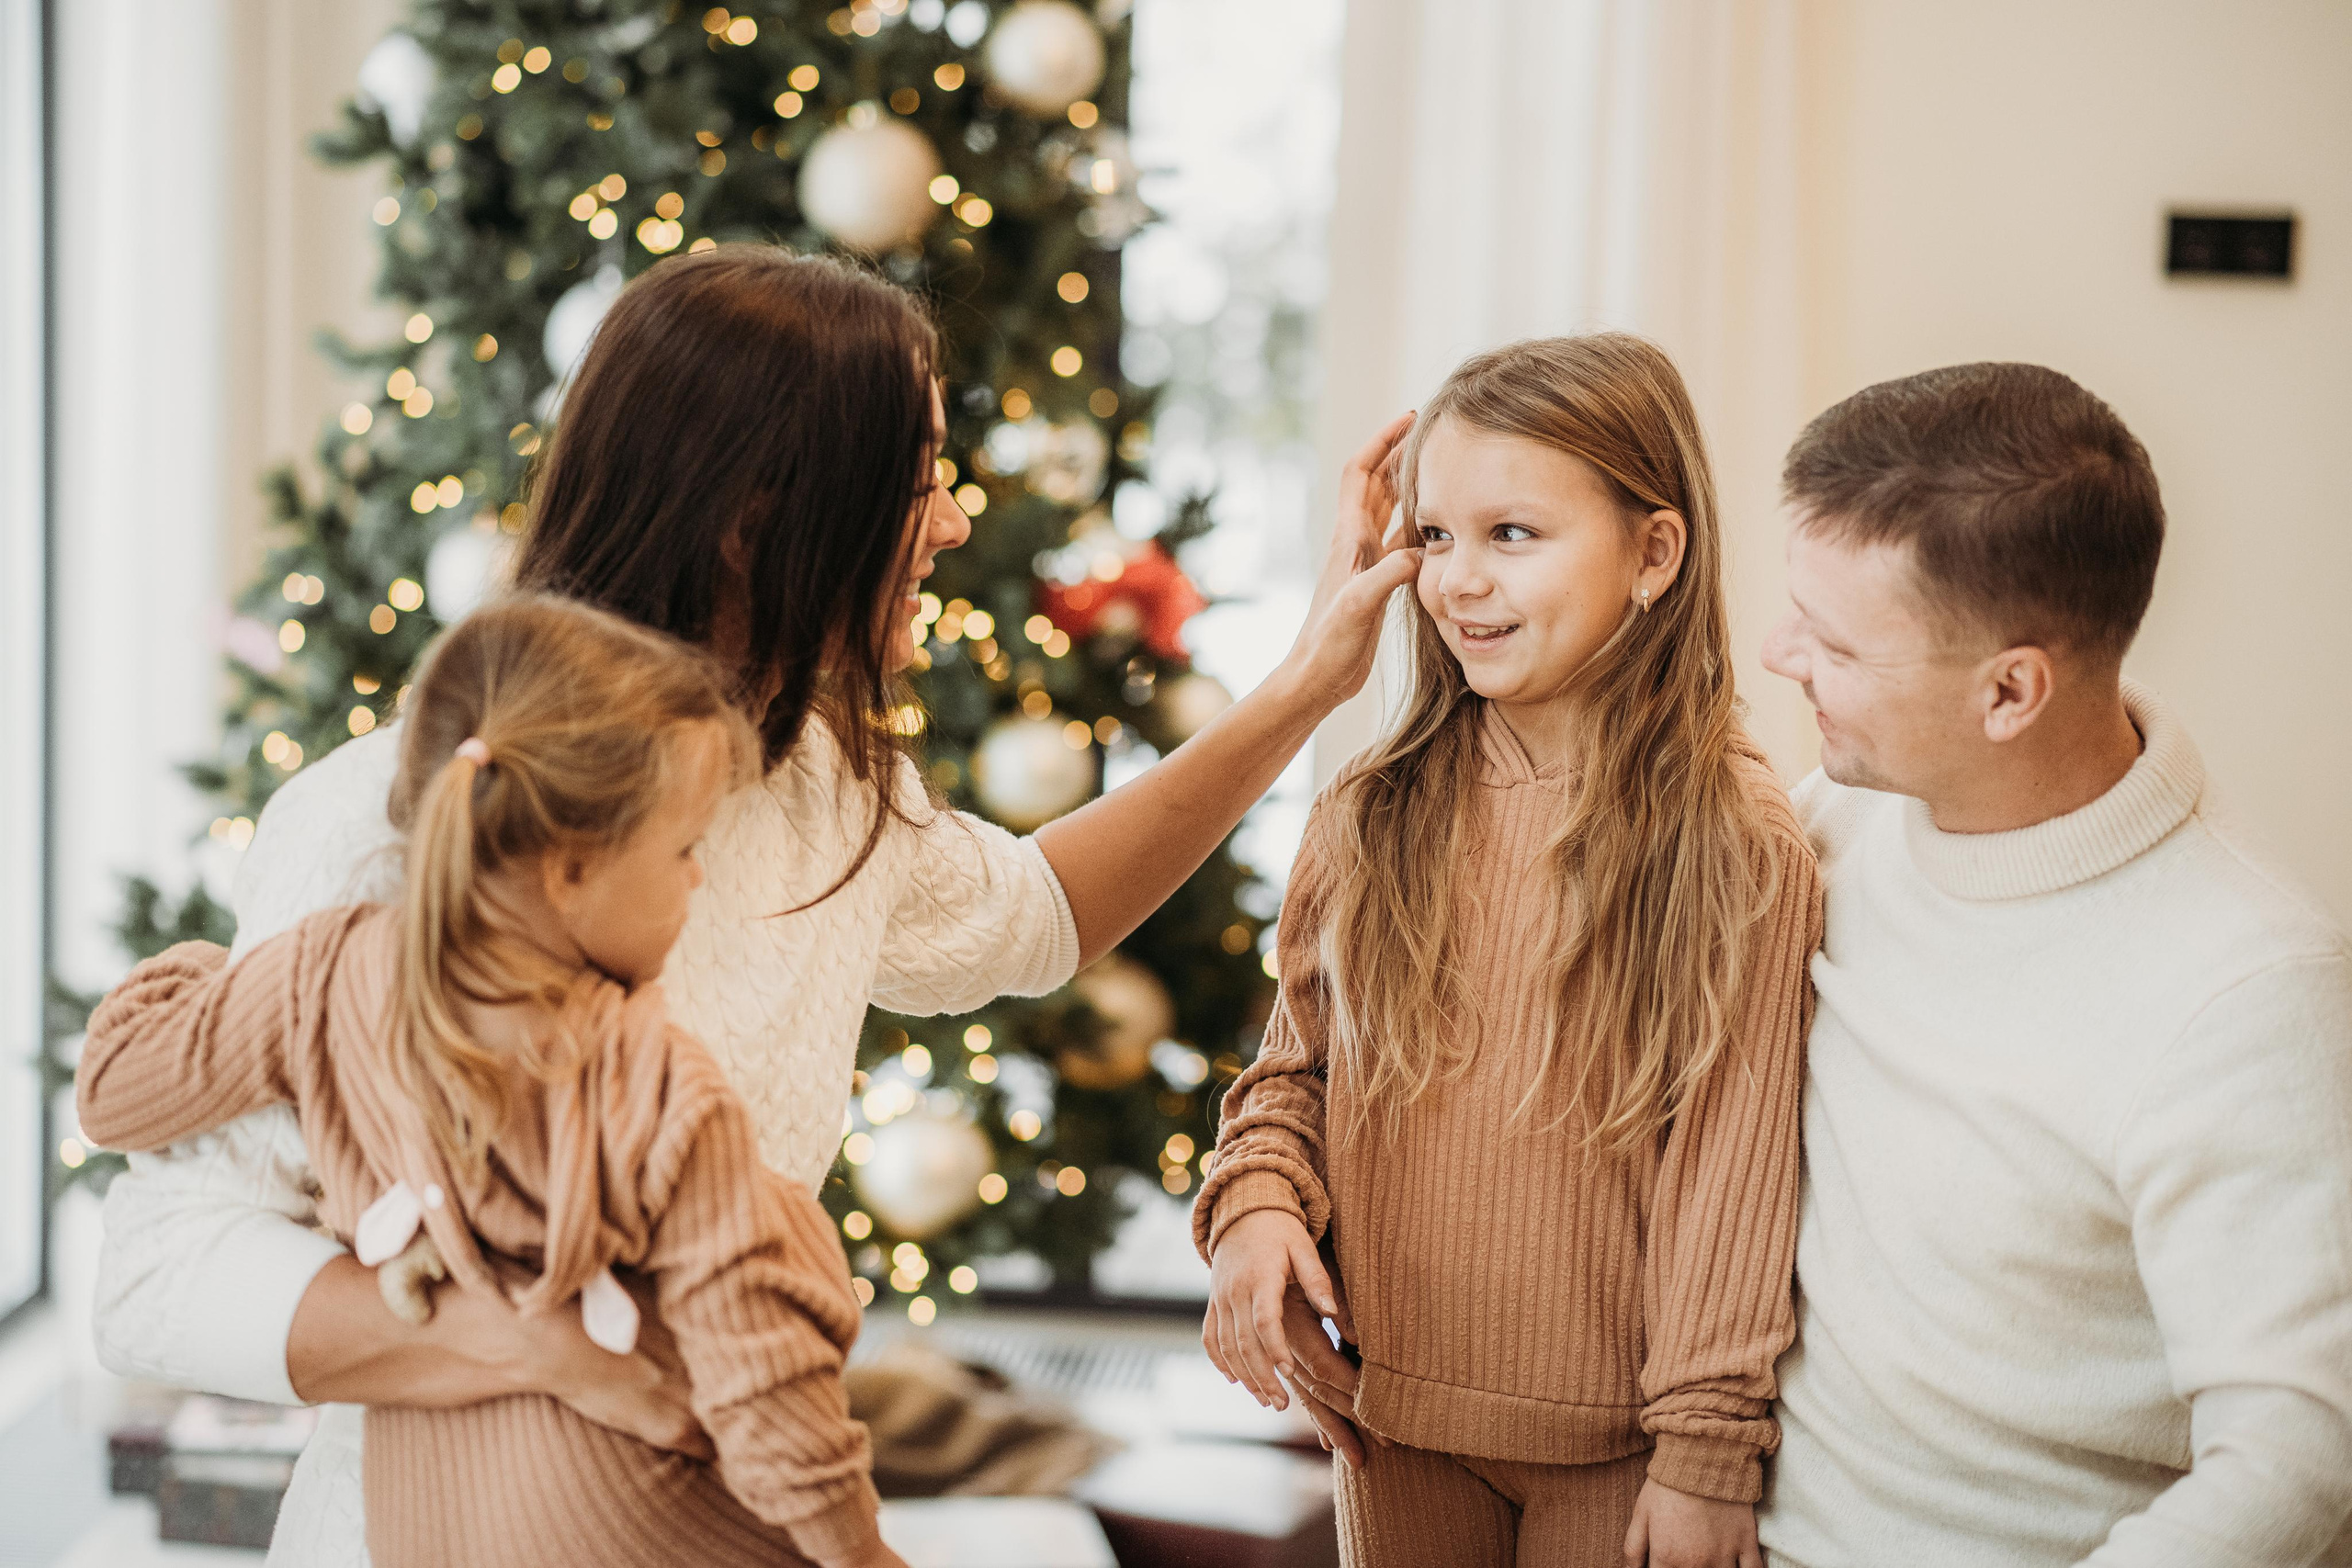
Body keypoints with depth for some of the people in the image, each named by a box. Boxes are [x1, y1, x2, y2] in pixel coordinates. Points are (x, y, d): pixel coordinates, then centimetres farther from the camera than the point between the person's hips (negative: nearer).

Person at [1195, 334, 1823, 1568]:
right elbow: (1297, 1065, 10)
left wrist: (1707, 1452, -11)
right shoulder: (1374, 816, -2)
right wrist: (1257, 1202, -10)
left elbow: (1734, 1170, -13)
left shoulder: (1736, 848, -15)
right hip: (1394, 1419, 4)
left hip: (1610, 1450, -4)